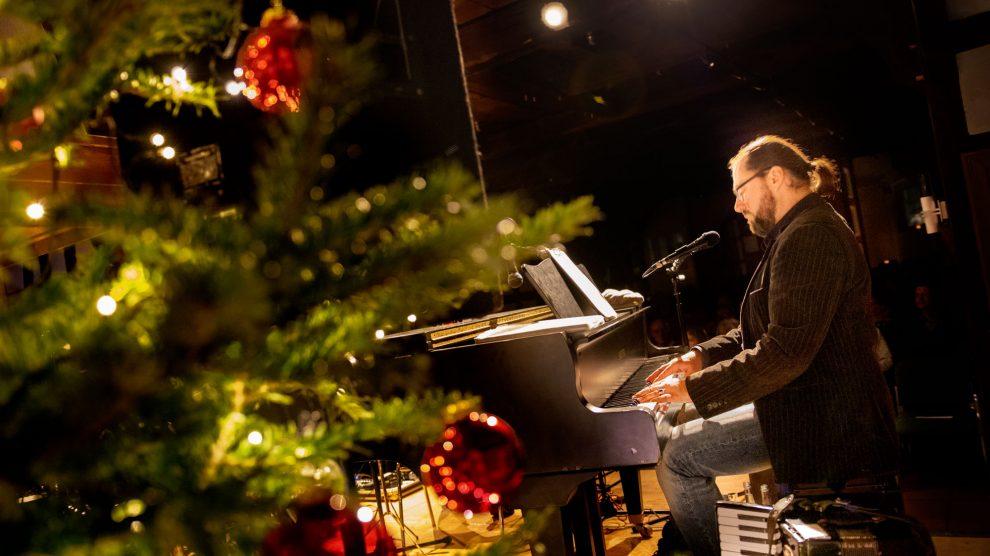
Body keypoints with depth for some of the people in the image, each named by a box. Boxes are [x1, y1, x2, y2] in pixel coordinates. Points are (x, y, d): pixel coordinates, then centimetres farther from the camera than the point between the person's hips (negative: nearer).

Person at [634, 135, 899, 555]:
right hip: (811, 403, 11)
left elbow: (786, 352, -30)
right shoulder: (804, 230, 15)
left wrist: (695, 388, -23)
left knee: (676, 457, -10)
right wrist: (702, 356, 8)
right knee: (678, 433, 17)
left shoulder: (810, 235, -21)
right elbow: (763, 331, 20)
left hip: (821, 417, -11)